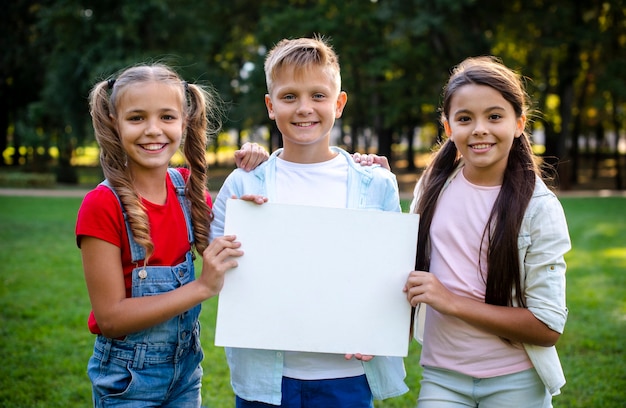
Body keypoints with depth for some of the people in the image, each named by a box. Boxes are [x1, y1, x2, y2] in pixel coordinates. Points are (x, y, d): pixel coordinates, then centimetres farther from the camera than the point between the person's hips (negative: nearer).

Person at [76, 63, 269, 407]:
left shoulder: (188, 187, -4)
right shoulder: (102, 205, -19)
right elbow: (110, 317, -19)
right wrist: (202, 287, -27)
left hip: (186, 365, 5)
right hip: (128, 378, -5)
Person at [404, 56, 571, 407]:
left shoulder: (539, 207, -11)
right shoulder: (434, 187, 0)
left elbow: (547, 328, -12)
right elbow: (408, 258, 15)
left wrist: (450, 301, -19)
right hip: (442, 377, 3)